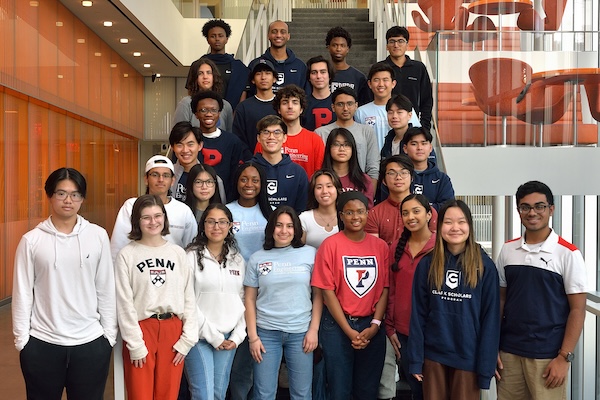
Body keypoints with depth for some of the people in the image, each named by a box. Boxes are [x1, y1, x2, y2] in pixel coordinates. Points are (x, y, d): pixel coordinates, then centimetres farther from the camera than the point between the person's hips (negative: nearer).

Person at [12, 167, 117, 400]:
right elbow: (22, 292, 1)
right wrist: (21, 338, 0)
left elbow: (106, 289, 2)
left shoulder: (98, 236, -3)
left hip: (91, 342, 0)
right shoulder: (31, 240, -3)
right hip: (41, 344, 0)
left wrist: (110, 334, 3)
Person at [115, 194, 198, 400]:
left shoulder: (178, 253, 7)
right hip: (141, 329, -2)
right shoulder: (127, 255, -2)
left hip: (173, 330, 3)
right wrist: (135, 344, -8)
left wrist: (187, 339, -1)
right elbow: (124, 304, -4)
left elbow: (189, 299, 6)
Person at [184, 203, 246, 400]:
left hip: (227, 337, 4)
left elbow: (243, 300, 11)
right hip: (199, 336, -4)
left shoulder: (237, 259, 9)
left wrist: (237, 336, 1)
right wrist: (213, 336, -10)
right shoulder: (192, 256, -6)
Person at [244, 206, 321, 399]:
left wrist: (314, 329, -3)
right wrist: (253, 336, -1)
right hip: (266, 332, 1)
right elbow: (250, 299, 5)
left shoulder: (310, 254, 2)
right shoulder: (257, 258, 4)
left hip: (301, 332, 0)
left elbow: (318, 294, 3)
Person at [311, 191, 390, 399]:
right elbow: (328, 291, -9)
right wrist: (349, 330, -11)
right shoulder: (330, 245, -7)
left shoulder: (380, 246, 3)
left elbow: (384, 289, 3)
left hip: (371, 326, 3)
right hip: (337, 326, -3)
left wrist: (374, 326, -8)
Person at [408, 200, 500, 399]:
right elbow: (418, 314, 0)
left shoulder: (485, 266, -6)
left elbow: (490, 318, -6)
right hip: (433, 355, 2)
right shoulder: (427, 264, -2)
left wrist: (486, 367, -8)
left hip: (468, 357, -1)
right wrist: (415, 359, -3)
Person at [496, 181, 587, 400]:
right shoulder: (507, 250, 4)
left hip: (547, 356, -3)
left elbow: (577, 310, -6)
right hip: (509, 352, 4)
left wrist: (564, 357, -11)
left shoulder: (568, 254, -7)